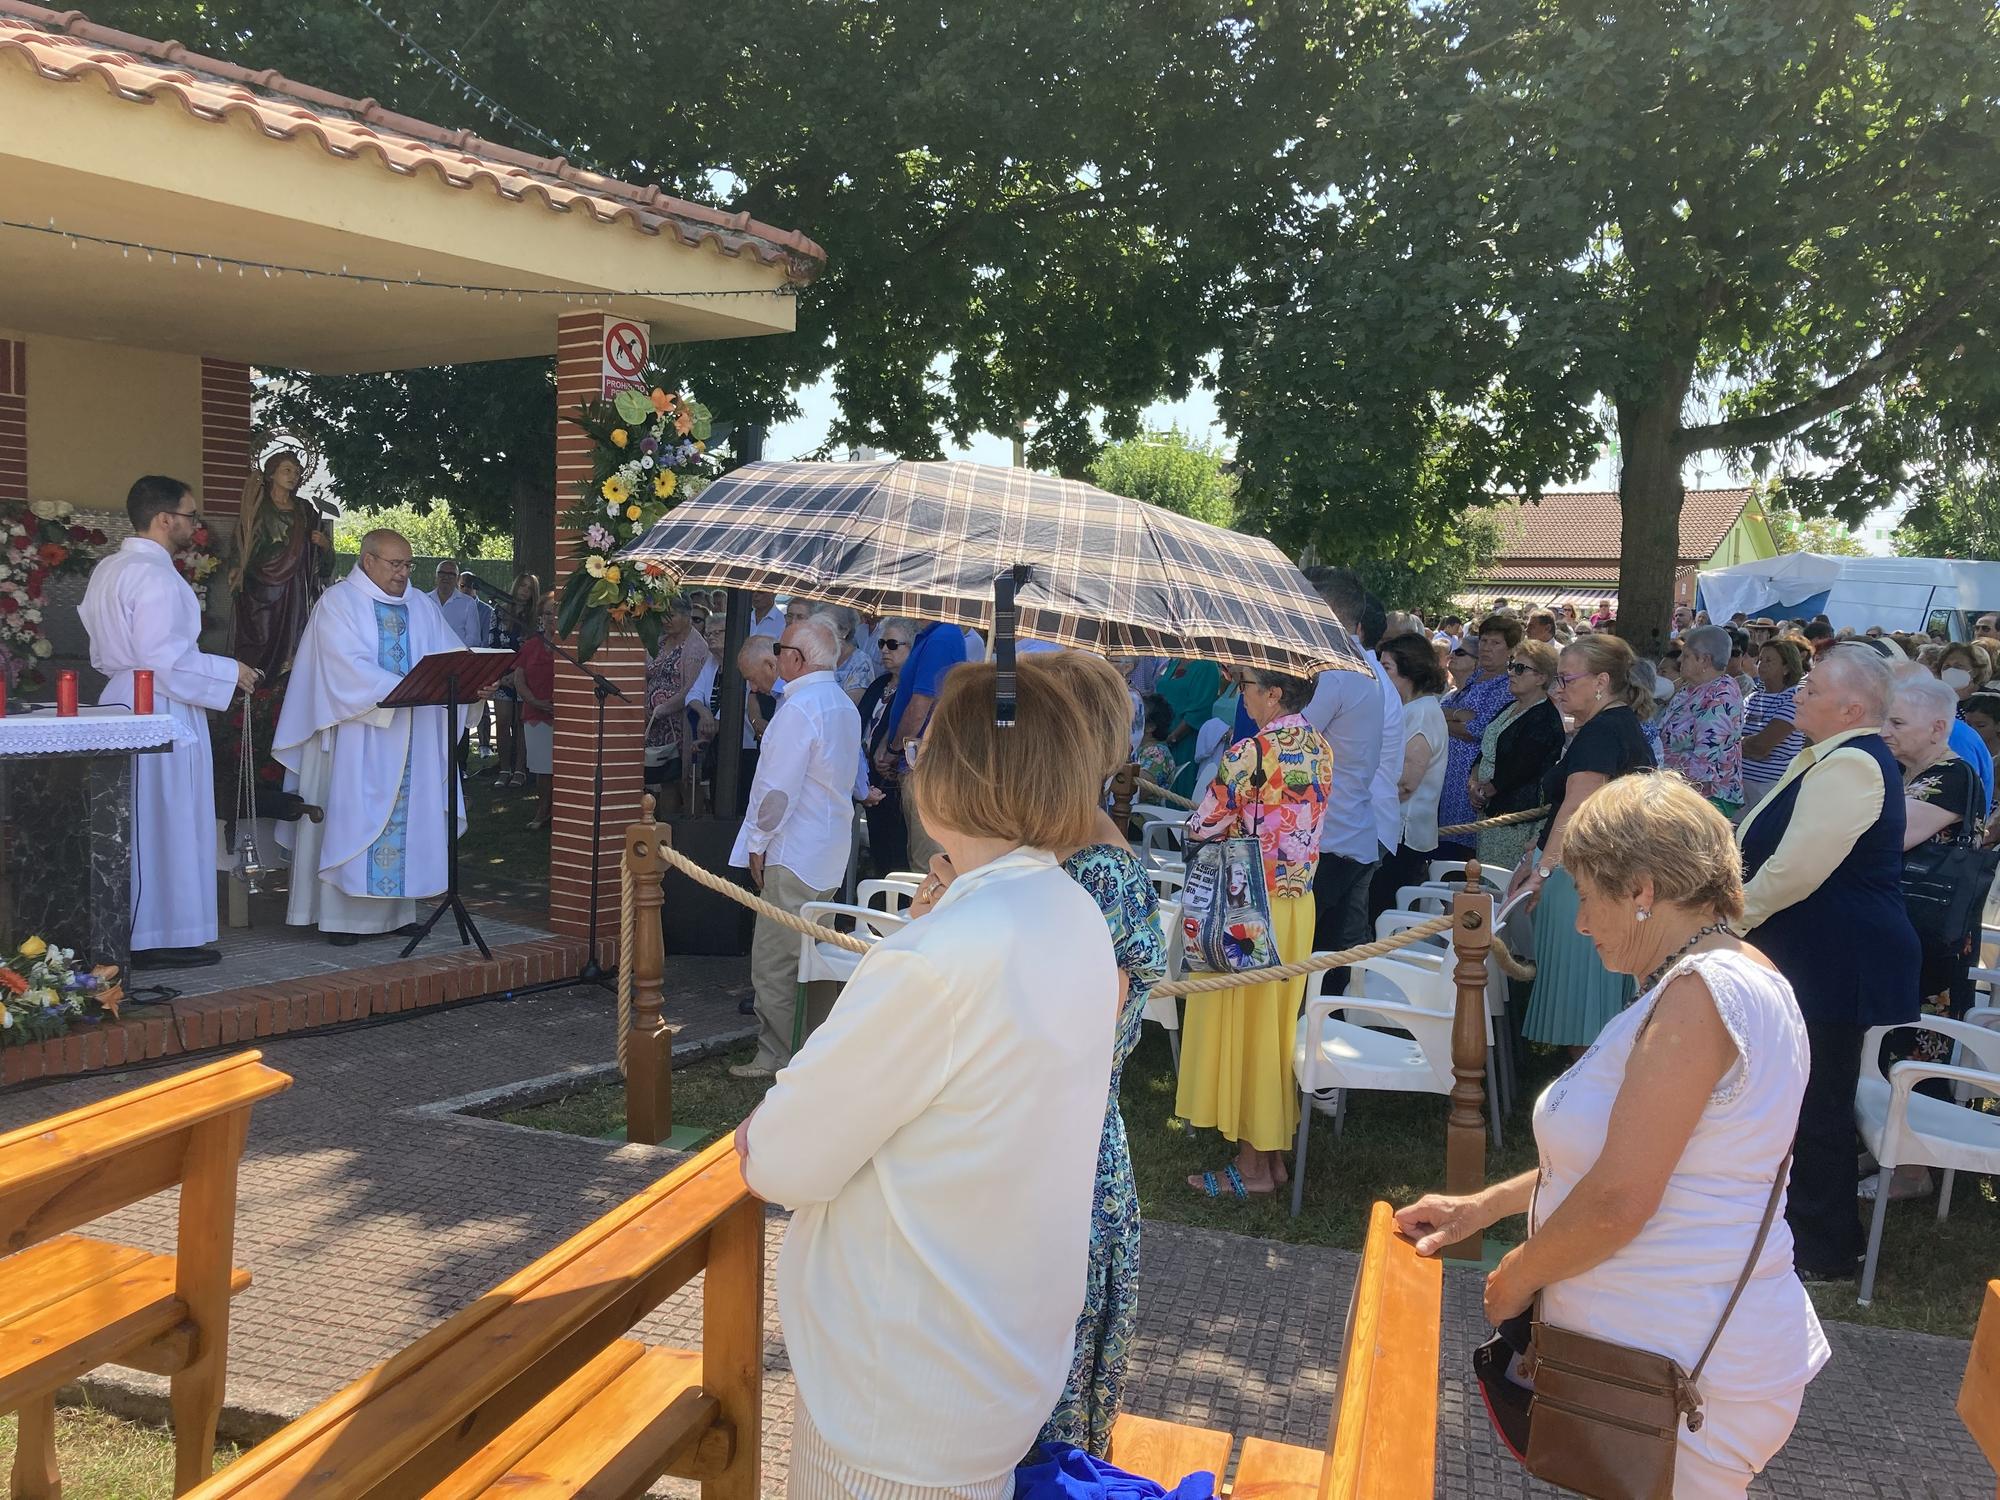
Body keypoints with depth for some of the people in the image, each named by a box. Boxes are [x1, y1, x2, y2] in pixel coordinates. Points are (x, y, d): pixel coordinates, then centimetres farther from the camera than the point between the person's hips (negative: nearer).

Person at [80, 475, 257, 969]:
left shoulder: (108, 570, 14)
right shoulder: (155, 575, -17)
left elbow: (104, 654, 20)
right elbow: (164, 656, -22)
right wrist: (228, 671, -12)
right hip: (161, 713, -10)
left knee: (134, 827, 13)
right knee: (167, 825, -3)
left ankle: (131, 930, 19)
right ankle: (162, 937, 2)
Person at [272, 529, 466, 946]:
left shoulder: (422, 606, 15)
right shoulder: (338, 603, -3)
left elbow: (451, 654, 7)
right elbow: (348, 665, -16)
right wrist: (402, 689, -25)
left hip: (412, 738, 6)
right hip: (356, 739, -5)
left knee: (406, 818, 6)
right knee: (352, 817, -4)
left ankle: (397, 909, 13)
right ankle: (342, 915, 0)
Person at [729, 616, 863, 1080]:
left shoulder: (798, 708, -18)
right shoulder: (845, 706, 12)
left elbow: (779, 787, -19)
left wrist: (758, 842, -9)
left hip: (794, 854, -10)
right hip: (831, 853, 10)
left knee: (773, 962, -2)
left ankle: (775, 1058, 4)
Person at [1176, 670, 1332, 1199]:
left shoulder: (1251, 752, -20)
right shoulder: (1320, 748, 3)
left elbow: (1201, 827, -14)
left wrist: (1229, 819, 7)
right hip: (1299, 903, 8)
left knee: (1242, 1028, 4)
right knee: (1276, 1028, 16)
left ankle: (1252, 1167, 13)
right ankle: (1273, 1154, 26)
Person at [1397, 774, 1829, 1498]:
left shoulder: (1700, 991, -22)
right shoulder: (1736, 975, 11)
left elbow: (1618, 1201, -25)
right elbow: (1618, 1153, 16)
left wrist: (1517, 1275, -8)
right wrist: (1481, 1207, 14)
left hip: (1683, 1378, -9)